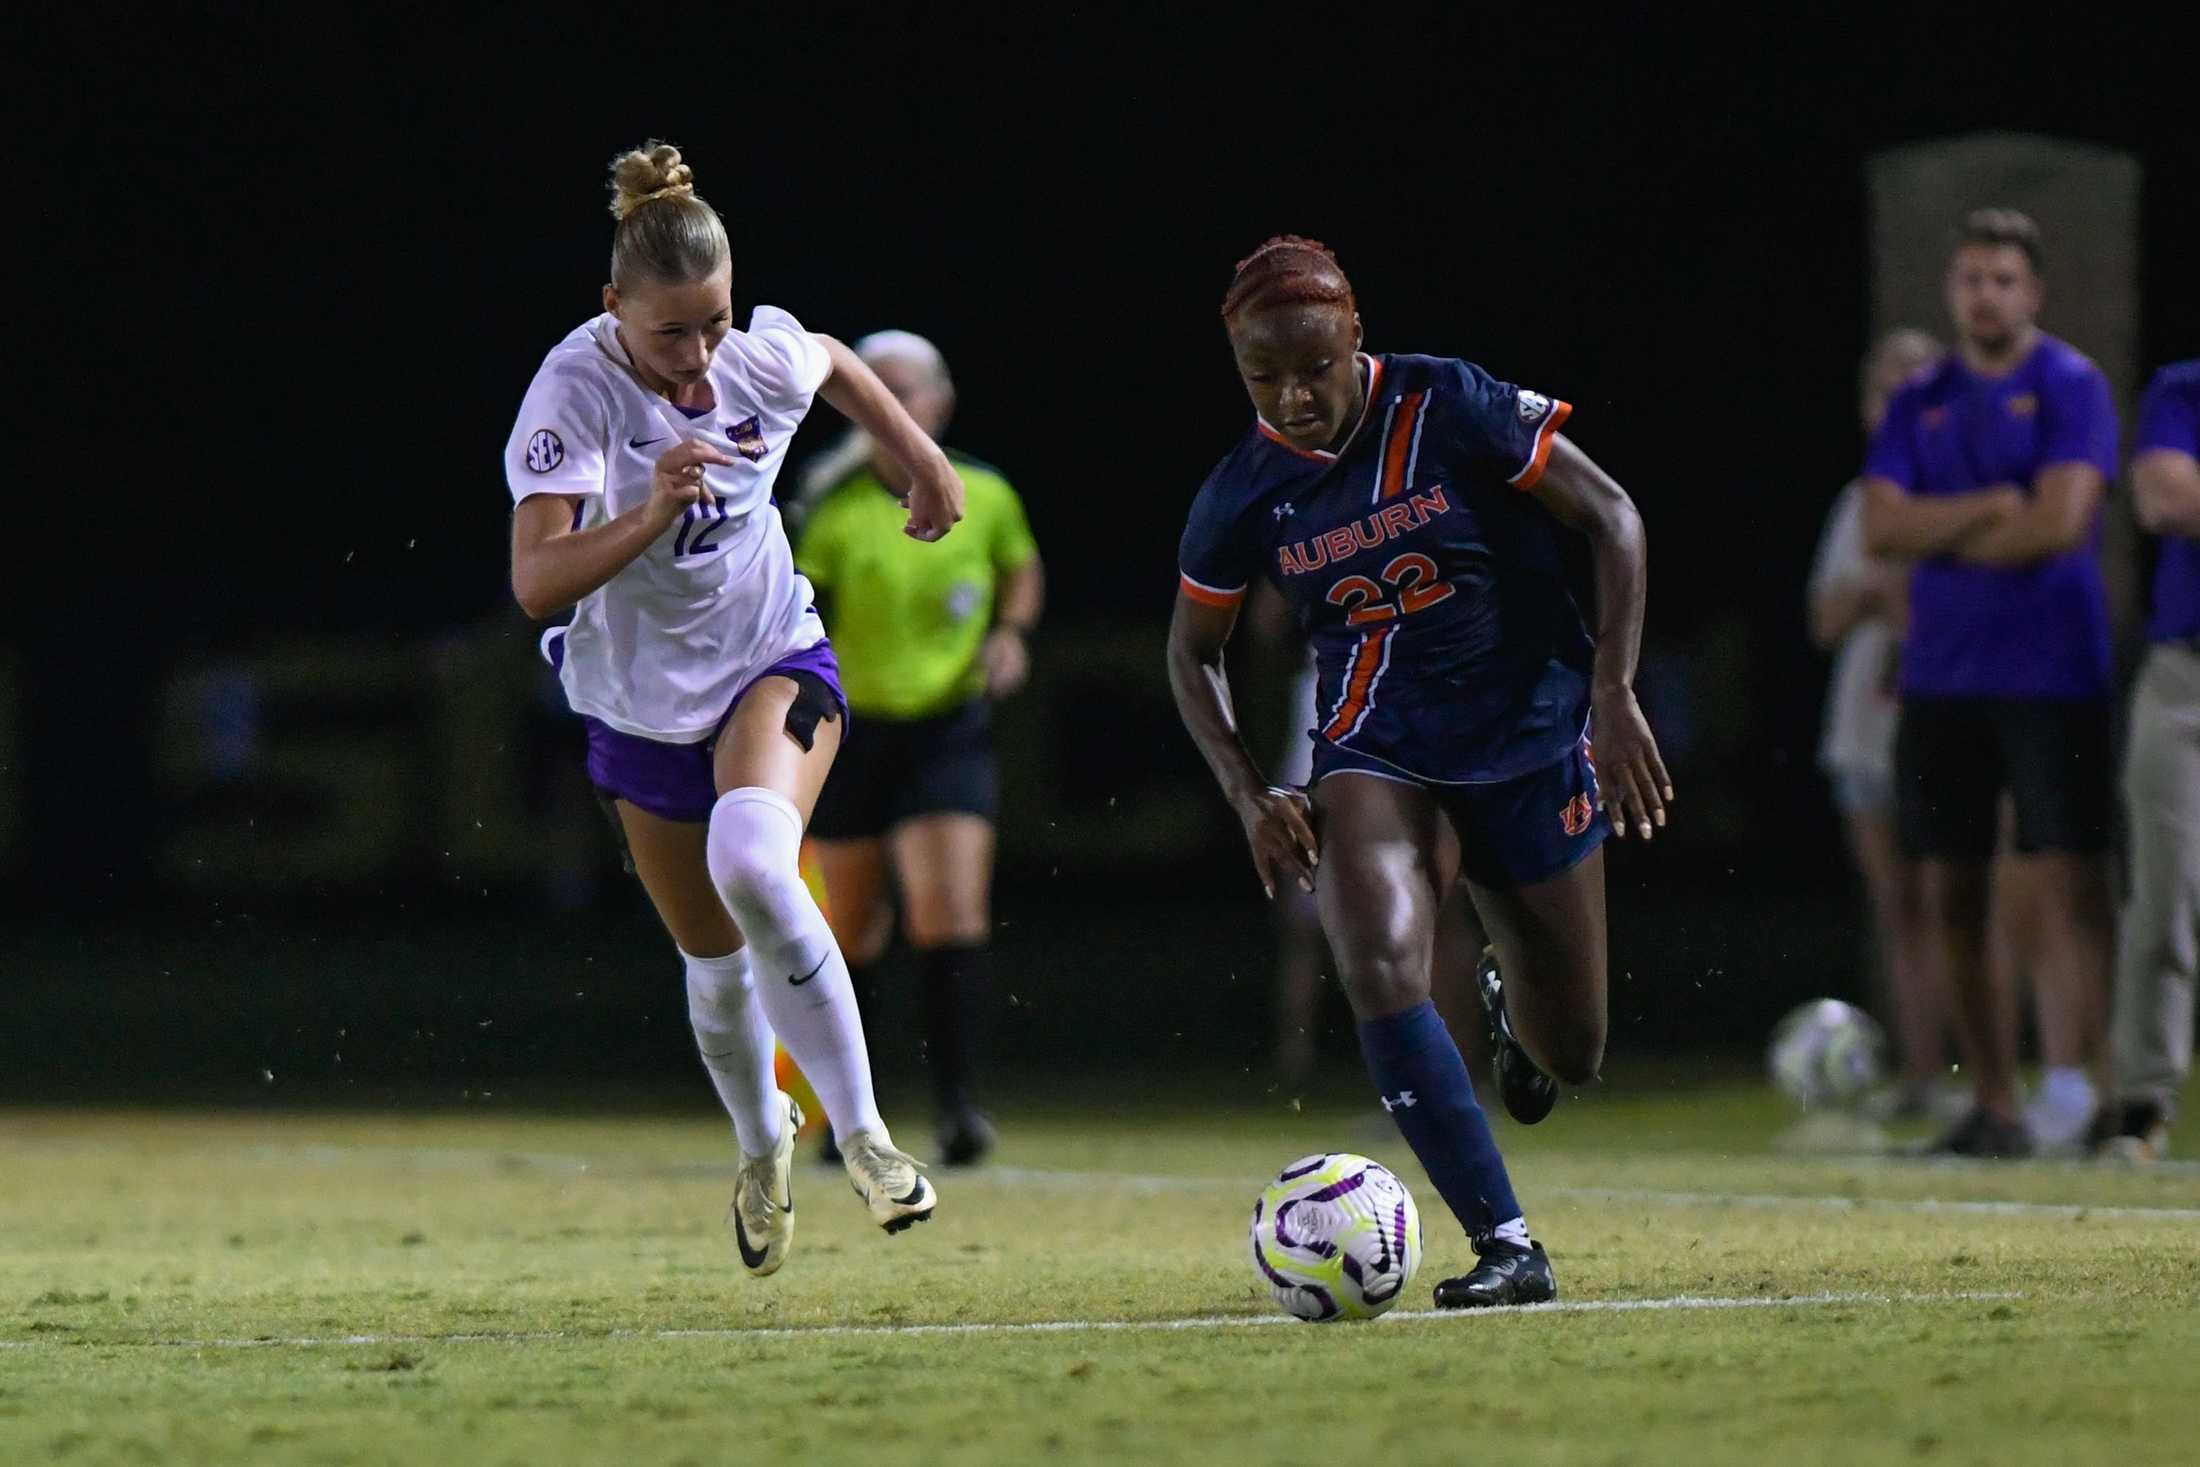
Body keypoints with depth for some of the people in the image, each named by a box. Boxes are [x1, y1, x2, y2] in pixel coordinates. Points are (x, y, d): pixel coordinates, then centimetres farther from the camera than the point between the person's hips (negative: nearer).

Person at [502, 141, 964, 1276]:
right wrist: (650, 515, -48)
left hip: (774, 662, 0)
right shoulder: (576, 390, -26)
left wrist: (923, 463, 18)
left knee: (752, 862, -31)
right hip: (641, 704, 0)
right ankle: (762, 1143, 44)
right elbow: (536, 582, -35)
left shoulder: (767, 356, -16)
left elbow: (840, 369, 12)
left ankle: (860, 1131, -21)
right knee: (716, 958, 13)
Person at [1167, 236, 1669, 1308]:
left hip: (1532, 738, -1)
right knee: (1377, 967, -29)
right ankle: (1506, 1248, -25)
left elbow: (1611, 517, -8)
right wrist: (1247, 793, -4)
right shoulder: (1243, 496, -6)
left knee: (1571, 1056, 6)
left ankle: (1518, 1015, 47)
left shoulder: (1447, 408, -14)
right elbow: (1192, 652, 10)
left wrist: (1614, 694, -16)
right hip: (1376, 755, 1)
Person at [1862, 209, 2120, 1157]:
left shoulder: (2069, 388, -1)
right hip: (1941, 678, 5)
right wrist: (1996, 507, -9)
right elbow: (1882, 527, 2)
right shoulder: (1920, 405, 14)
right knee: (1951, 898, 4)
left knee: (2061, 884, -13)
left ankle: (2069, 1088, -15)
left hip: (2048, 676, -5)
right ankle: (1990, 1104, 10)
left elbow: (2058, 520, -13)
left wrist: (1941, 536, -1)